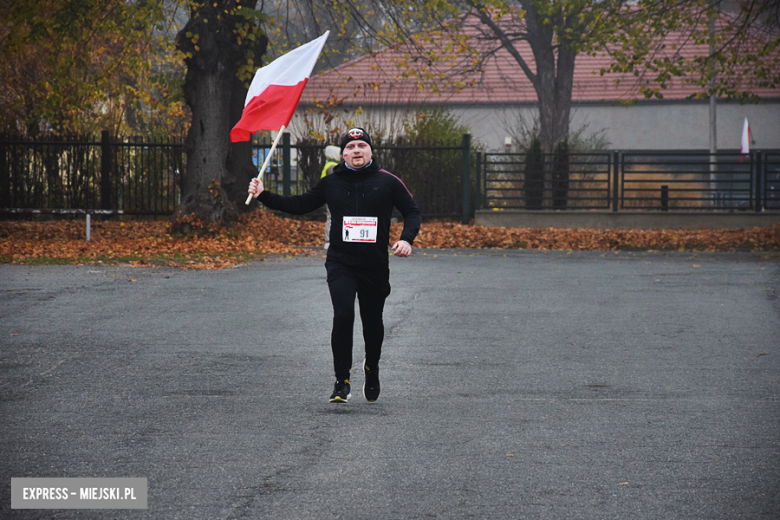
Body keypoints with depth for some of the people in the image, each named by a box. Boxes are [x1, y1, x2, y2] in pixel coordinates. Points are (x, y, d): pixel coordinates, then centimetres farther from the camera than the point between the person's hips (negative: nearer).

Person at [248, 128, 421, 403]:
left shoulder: (387, 182, 0)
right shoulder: (331, 183, 5)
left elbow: (412, 211, 7)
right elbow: (299, 205, 14)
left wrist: (406, 239, -10)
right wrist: (263, 195, 6)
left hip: (375, 266, 0)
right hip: (340, 264, 0)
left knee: (372, 321, 11)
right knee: (343, 314, -19)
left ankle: (372, 368, 42)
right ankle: (342, 381, -10)